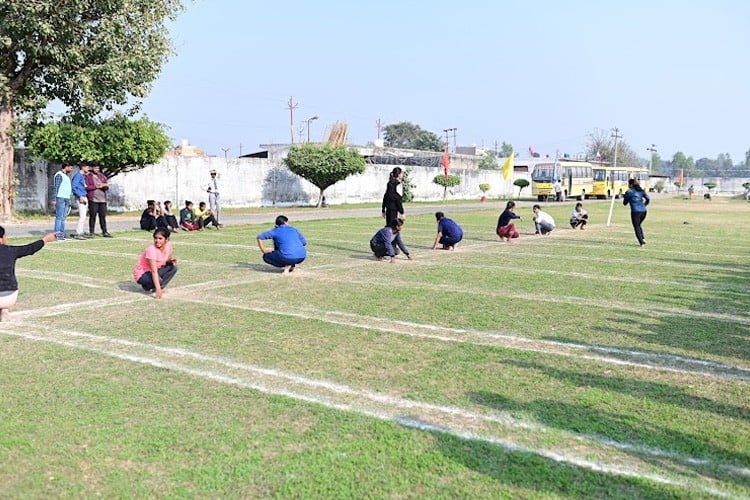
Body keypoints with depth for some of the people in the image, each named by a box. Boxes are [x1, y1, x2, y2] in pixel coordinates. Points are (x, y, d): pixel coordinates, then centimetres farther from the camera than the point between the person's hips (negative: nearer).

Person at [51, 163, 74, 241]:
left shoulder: (66, 176, 21)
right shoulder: (59, 175, -7)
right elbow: (55, 187, -12)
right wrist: (53, 199, -18)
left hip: (66, 199, 9)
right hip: (60, 198, -9)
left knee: (63, 217, 9)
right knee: (59, 217, -9)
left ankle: (62, 234, 12)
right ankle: (57, 234, -9)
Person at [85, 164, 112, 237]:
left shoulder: (102, 176, 17)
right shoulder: (88, 176, 3)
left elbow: (107, 187, 17)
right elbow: (86, 187, -8)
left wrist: (105, 186, -6)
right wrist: (96, 186, -11)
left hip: (102, 199, 4)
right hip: (93, 199, -4)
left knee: (103, 216, 4)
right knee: (92, 216, -2)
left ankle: (104, 232, 7)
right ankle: (91, 232, 4)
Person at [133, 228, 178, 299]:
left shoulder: (168, 245, -9)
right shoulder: (152, 250, -29)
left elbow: (168, 260, 11)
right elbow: (154, 271, -36)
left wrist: (171, 260, -15)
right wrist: (158, 289, -43)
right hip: (141, 274, -7)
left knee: (173, 267, -13)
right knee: (158, 280, -34)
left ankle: (160, 287, -10)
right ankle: (147, 286, 0)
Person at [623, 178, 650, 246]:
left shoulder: (628, 192, -2)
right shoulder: (641, 191, 13)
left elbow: (625, 203, 6)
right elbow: (648, 199, 9)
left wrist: (624, 197, 21)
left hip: (635, 212, -5)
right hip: (643, 211, 5)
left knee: (636, 227, 7)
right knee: (638, 225, 25)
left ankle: (641, 242, 0)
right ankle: (643, 238, 10)